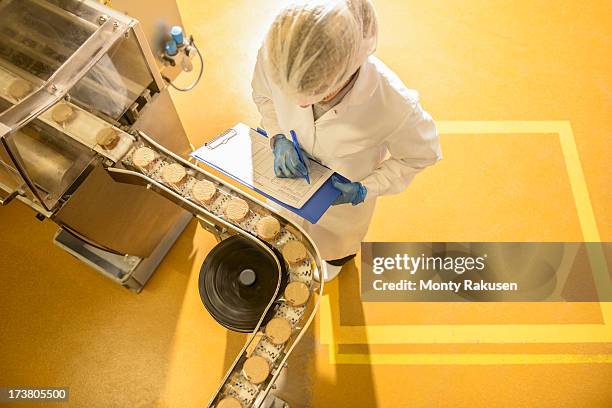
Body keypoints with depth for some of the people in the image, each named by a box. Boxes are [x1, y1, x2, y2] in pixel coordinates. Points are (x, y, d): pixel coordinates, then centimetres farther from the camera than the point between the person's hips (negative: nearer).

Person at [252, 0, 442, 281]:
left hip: (346, 192, -2)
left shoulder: (394, 105, -45)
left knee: (340, 230, 35)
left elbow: (422, 154, -21)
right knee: (294, 217, 37)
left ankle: (336, 259, 74)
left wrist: (364, 191, -25)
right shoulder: (274, 58, -37)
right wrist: (278, 138, -24)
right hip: (295, 171, 2)